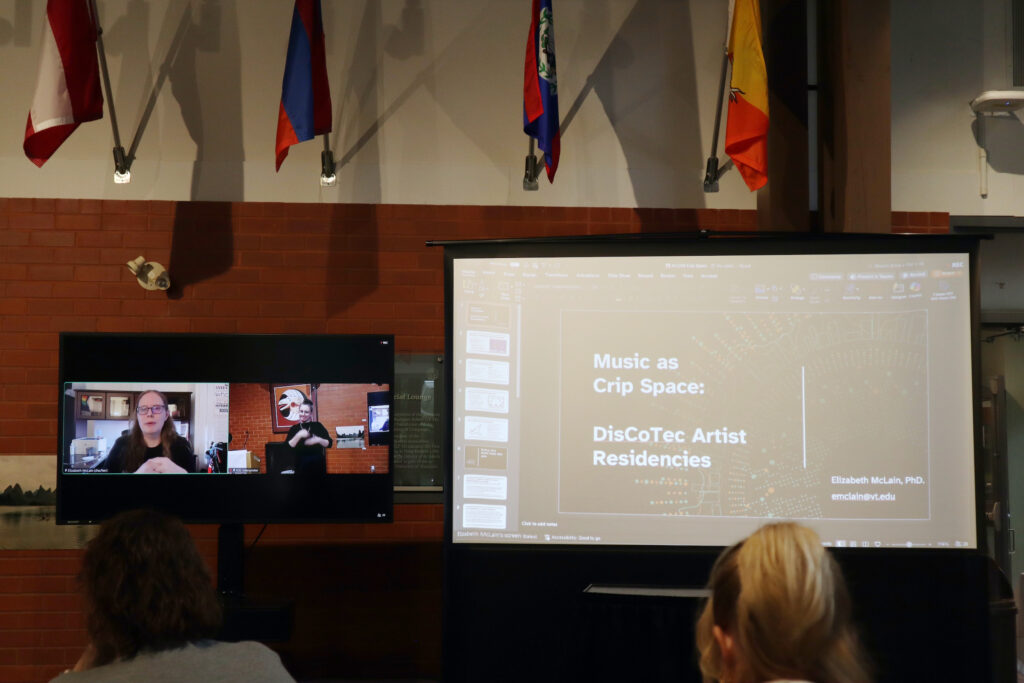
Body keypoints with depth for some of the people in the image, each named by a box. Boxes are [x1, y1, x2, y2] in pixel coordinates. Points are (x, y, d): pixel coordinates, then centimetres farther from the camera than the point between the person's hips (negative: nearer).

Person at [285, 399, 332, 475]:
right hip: (301, 465, 0)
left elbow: (329, 443, 1)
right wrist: (298, 436, -17)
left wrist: (318, 440, -16)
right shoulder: (294, 428, 4)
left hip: (318, 464, 0)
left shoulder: (318, 426, 2)